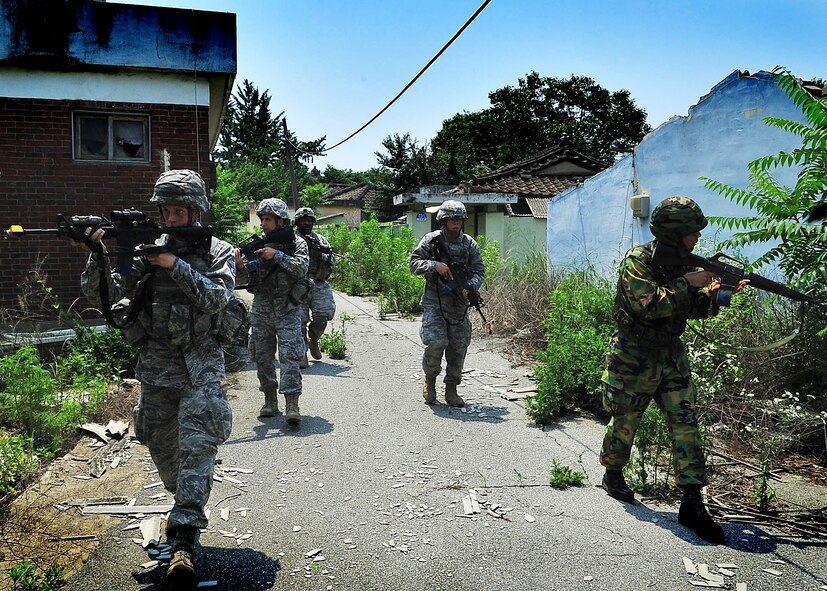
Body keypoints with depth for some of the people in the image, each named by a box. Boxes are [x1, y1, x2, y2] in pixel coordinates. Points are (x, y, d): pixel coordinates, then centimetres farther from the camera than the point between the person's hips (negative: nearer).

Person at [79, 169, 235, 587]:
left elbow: (215, 298, -17)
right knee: (162, 446, 15)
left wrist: (174, 264, -23)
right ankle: (185, 504, 43)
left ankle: (184, 540, -17)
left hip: (200, 367, -3)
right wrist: (98, 255, -19)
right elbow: (104, 296, -2)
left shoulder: (217, 252, 0)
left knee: (197, 444, -15)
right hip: (155, 368, 4)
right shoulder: (146, 250, 4)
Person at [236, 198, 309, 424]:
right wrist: (240, 266, -21)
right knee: (262, 356, 7)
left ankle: (292, 403, -13)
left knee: (289, 354, -12)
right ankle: (270, 400, 19)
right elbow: (244, 279, 1)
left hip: (288, 309, -3)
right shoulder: (257, 244, 6)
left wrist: (277, 255, -22)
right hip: (262, 309, 3)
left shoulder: (297, 244, 1)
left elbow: (301, 268, -16)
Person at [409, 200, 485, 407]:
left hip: (459, 302, 3)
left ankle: (451, 390, 18)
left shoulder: (469, 244, 5)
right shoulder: (431, 240, -2)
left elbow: (479, 271, 6)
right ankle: (429, 378, 13)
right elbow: (413, 263, -4)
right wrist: (434, 265, -20)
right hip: (434, 300, -3)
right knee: (436, 343, -16)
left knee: (459, 347, 4)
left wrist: (469, 288, -13)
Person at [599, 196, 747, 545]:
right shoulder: (637, 261, -16)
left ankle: (693, 505, 2)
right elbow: (650, 306, -29)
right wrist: (687, 283, -23)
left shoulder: (682, 262, 6)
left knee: (686, 425, -2)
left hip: (672, 358, 6)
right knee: (625, 424, 9)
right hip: (634, 361, -6)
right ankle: (612, 474, 36)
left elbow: (697, 310, 10)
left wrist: (714, 290, -8)